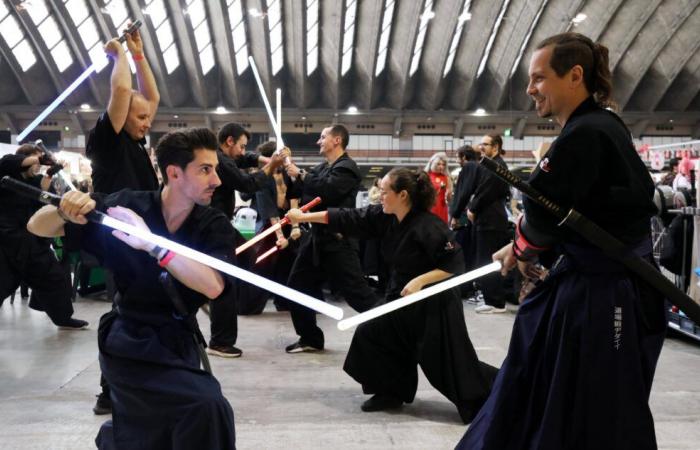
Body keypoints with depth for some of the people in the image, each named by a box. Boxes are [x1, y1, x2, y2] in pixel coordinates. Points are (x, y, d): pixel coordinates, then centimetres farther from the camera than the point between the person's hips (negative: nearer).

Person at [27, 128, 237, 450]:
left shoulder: (214, 226, -11)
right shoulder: (127, 206, -13)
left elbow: (213, 286, -30)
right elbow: (38, 227, -8)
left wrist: (152, 243, -38)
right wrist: (63, 211, -30)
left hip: (178, 344, 4)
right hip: (129, 343, -4)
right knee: (208, 408, -25)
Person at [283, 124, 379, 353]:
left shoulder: (347, 168, -11)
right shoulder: (322, 168, 16)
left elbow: (326, 190, -27)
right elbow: (299, 192, 15)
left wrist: (300, 174, -16)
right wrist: (288, 171, 2)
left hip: (338, 240, -9)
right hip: (318, 237, 9)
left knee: (357, 291, -8)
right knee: (298, 285, 11)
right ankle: (310, 338, 22)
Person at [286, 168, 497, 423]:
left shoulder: (429, 227, -25)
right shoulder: (385, 217, -4)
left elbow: (455, 265, -22)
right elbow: (349, 219, -1)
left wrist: (420, 281, -28)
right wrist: (304, 217, -1)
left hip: (434, 302, -8)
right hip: (401, 296, 8)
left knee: (450, 363, -7)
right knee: (371, 334, 7)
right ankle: (392, 393, 22)